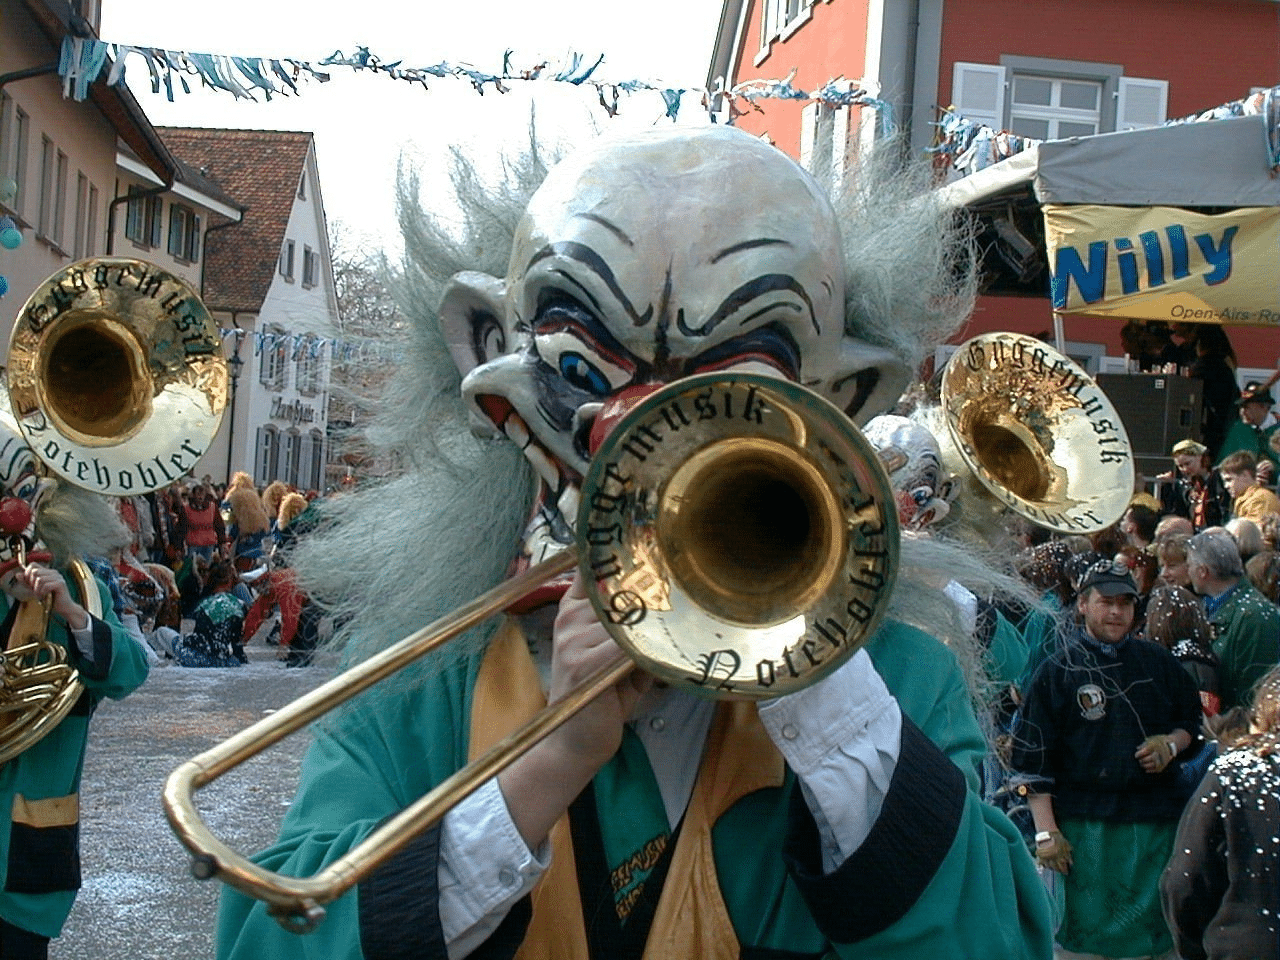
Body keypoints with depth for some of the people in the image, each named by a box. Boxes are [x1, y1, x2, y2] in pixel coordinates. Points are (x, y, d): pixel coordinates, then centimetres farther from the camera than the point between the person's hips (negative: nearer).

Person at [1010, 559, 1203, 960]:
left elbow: (1192, 719, 23)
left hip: (1154, 821, 3)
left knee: (1154, 927, 6)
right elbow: (1033, 758, -1)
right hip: (1083, 824, -3)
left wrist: (1172, 744, -1)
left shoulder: (1159, 664, 10)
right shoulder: (1056, 673, 1)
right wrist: (1046, 832, -8)